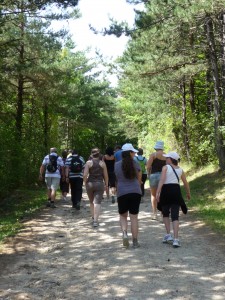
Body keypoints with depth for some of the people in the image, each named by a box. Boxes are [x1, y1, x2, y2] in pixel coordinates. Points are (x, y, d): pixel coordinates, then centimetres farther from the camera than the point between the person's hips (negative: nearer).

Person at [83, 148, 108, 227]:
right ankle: (95, 221, -11)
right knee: (97, 202, -4)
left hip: (90, 183, 1)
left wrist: (85, 183, 5)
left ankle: (93, 217, 29)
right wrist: (106, 185, 11)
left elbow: (85, 175, -9)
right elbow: (106, 176, 1)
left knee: (92, 202, 19)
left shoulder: (88, 162, -3)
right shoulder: (102, 163, 0)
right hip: (100, 184, -1)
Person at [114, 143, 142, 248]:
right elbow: (139, 178, 8)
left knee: (123, 216, 17)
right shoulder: (135, 164, -2)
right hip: (135, 192, 0)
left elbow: (117, 179, 10)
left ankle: (124, 234, -6)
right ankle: (135, 241, 10)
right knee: (134, 217, 6)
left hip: (122, 193, 1)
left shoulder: (117, 165, 0)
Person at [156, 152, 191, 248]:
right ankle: (175, 239, -9)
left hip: (166, 191, -2)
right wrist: (188, 193, 33)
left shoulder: (165, 167, -1)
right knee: (175, 216, 0)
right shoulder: (180, 170, 12)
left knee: (165, 214, 18)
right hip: (176, 191, 3)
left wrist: (157, 192, -22)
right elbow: (186, 183, 18)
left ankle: (168, 235, 12)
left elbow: (162, 180, -15)